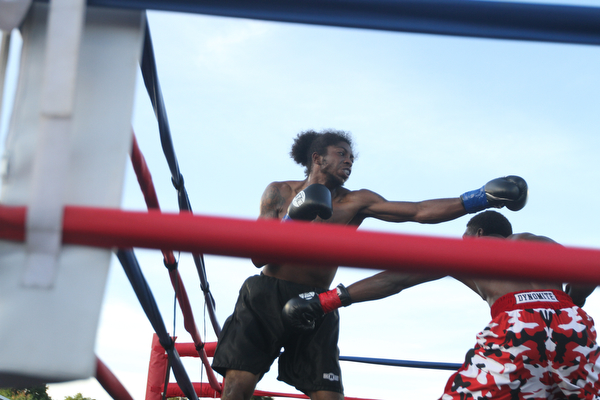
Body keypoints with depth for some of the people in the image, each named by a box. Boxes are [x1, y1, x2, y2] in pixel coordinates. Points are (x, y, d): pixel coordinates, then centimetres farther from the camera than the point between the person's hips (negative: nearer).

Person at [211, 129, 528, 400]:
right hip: (265, 296, -1)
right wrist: (291, 221, -16)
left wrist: (480, 198, -15)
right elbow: (258, 257, 0)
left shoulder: (354, 203, 5)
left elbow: (421, 211, -6)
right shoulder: (279, 193, 6)